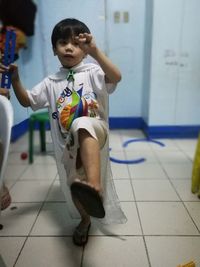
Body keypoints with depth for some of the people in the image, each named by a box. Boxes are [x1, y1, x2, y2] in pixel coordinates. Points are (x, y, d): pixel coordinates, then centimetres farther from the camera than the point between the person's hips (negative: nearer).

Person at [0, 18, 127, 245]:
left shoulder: (93, 73, -2)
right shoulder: (51, 83, 12)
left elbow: (116, 77, -21)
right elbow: (26, 101, 12)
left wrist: (95, 52, -34)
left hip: (94, 133, -5)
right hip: (68, 144, 5)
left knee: (82, 125, -40)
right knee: (74, 187, 13)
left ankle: (94, 186, -54)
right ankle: (85, 219, 43)